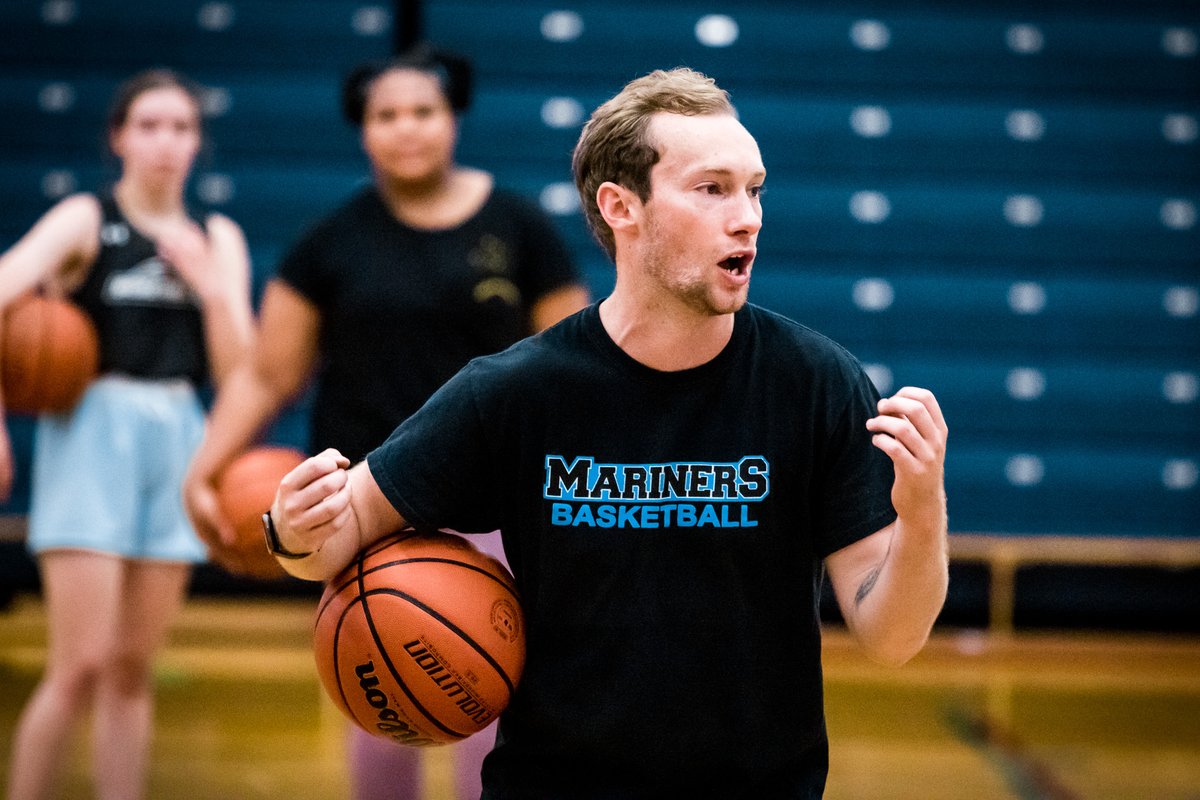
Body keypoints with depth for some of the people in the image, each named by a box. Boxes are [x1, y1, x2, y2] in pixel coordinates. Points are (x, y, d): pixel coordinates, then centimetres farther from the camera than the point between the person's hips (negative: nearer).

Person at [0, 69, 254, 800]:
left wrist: (210, 286, -8)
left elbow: (237, 373, 7)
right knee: (82, 666, -12)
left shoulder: (218, 239, 11)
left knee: (133, 670, 8)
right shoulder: (85, 219, -2)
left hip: (178, 441, 4)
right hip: (93, 433, -4)